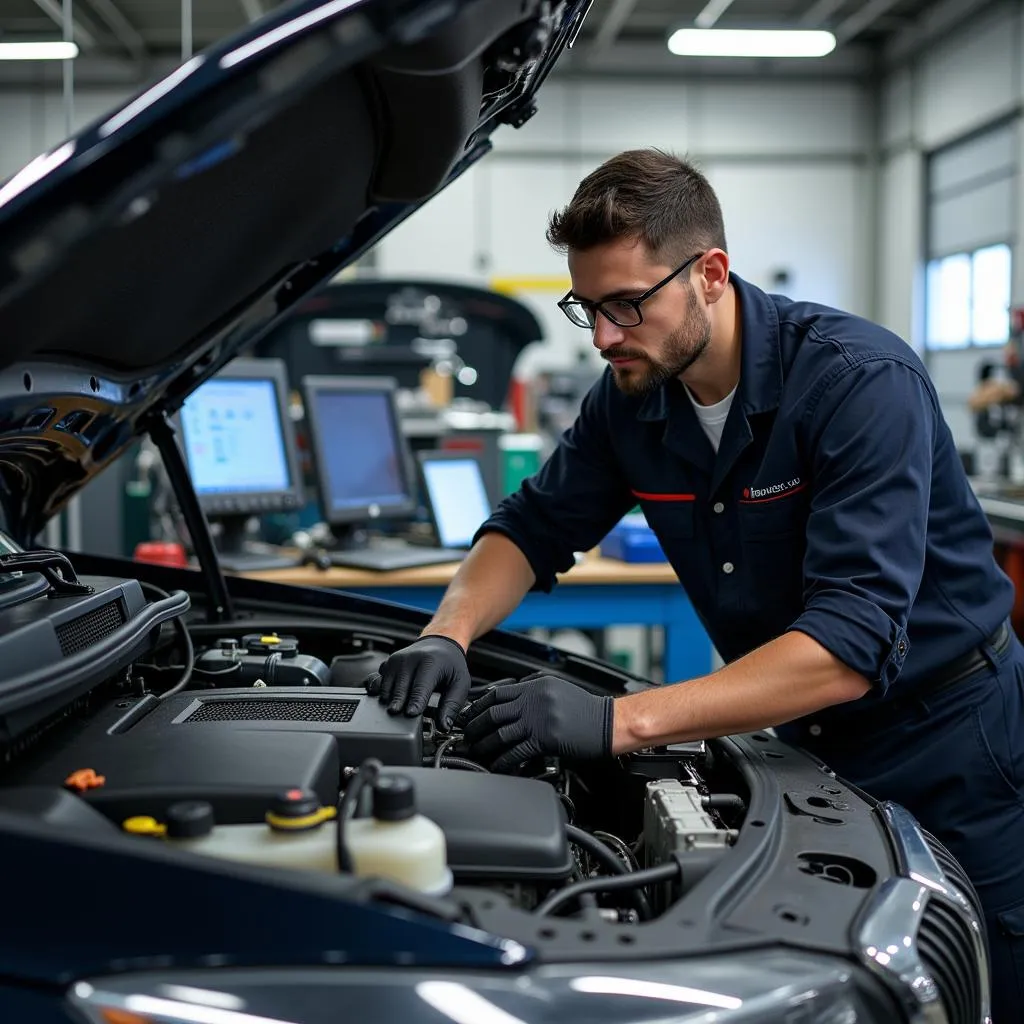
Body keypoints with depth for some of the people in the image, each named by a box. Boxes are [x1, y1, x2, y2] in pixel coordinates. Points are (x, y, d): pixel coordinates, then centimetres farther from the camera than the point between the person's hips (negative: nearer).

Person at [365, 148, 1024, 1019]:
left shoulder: (862, 381, -27)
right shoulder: (629, 399, -7)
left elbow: (851, 644, -35)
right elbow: (533, 529, 5)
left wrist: (623, 721, -42)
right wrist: (449, 635, -16)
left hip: (950, 746, -5)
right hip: (810, 746, 5)